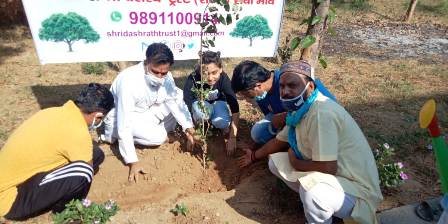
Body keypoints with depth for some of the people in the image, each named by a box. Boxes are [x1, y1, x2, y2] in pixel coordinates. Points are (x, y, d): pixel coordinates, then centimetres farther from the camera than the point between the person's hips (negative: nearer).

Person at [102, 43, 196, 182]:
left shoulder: (165, 76, -19)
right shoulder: (129, 81, -36)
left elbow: (174, 101, -6)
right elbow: (124, 125, -34)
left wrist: (188, 128, -20)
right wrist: (132, 161, -34)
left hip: (147, 110, 6)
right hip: (121, 116, -5)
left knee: (180, 95, -9)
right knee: (157, 137, -26)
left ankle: (158, 129, 3)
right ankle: (114, 132, -3)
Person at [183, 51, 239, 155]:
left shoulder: (223, 79, -31)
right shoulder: (193, 79, -34)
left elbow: (235, 109, -28)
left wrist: (232, 137, -29)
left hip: (218, 102, 0)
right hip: (200, 103, 0)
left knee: (221, 122, -33)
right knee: (200, 114, -37)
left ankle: (226, 129, 2)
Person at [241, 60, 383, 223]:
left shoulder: (322, 113, -29)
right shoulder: (299, 109, 0)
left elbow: (328, 168, -32)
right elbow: (279, 141, 17)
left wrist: (294, 162, -14)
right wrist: (254, 156, 28)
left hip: (356, 187, -8)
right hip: (328, 177, 8)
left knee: (311, 190, -37)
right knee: (275, 161, 6)